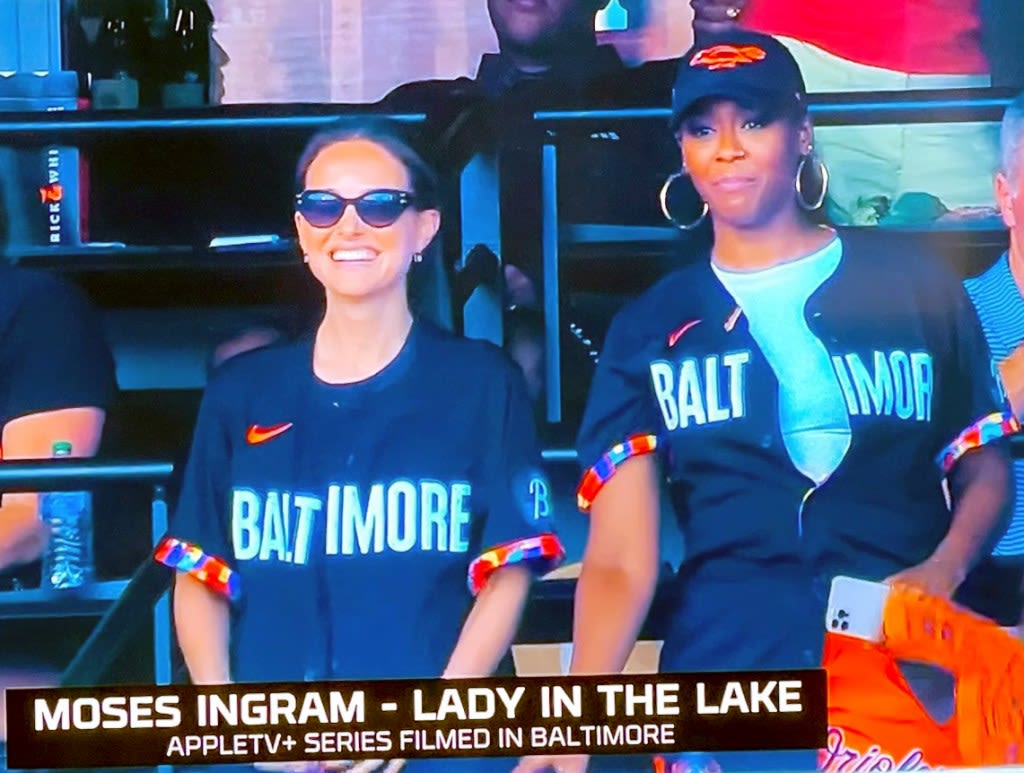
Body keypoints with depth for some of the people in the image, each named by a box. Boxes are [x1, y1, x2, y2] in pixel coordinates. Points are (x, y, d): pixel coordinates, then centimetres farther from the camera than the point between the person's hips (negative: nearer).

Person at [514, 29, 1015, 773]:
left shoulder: (918, 286, 6)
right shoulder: (650, 328, 7)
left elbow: (985, 470, 10)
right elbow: (620, 563, -2)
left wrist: (944, 569, -11)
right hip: (727, 664, 1)